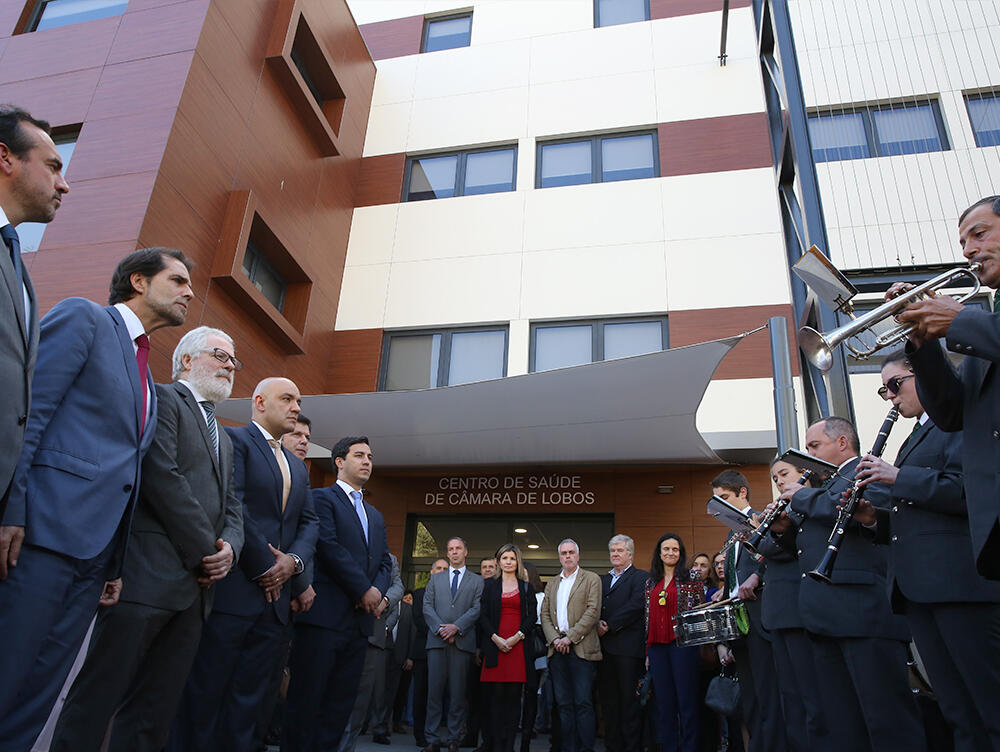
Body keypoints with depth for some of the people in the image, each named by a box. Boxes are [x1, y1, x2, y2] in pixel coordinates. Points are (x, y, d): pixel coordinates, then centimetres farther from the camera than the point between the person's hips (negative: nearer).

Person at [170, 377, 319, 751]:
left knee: (248, 703, 10)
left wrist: (294, 561, -4)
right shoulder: (233, 440, -2)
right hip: (232, 591, -7)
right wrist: (264, 566, -12)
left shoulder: (298, 468, 23)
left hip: (276, 597, 7)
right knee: (204, 696, 1)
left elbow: (309, 522, 16)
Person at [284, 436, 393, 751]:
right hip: (325, 615, -7)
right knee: (306, 698, -3)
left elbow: (385, 562, 18)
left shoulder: (376, 516, 24)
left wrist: (379, 592, -4)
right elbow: (329, 547, -12)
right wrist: (365, 590, -12)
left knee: (341, 702, 8)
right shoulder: (322, 498, 0)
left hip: (361, 618, 7)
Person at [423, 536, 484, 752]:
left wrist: (456, 627, -12)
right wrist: (440, 629, -7)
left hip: (463, 640, -1)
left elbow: (477, 609, 0)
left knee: (458, 691, 0)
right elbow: (427, 606, 8)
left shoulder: (477, 581, 11)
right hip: (437, 639, 1)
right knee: (434, 689, 0)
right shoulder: (435, 578, 18)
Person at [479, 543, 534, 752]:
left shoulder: (527, 587, 13)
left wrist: (516, 637, -8)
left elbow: (532, 617, 6)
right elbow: (483, 615, 6)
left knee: (514, 695, -2)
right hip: (495, 645, 0)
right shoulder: (489, 584, 11)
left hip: (519, 645, 0)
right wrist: (495, 638, -8)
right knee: (496, 694, -2)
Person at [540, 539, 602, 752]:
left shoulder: (591, 579, 4)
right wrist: (554, 639, -4)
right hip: (557, 649, 5)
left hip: (581, 648, -4)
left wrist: (570, 637, -12)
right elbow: (545, 614, 13)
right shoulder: (552, 584, 19)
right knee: (564, 704, 6)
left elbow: (593, 612, -7)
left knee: (583, 702, -5)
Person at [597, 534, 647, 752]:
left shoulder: (640, 577, 1)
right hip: (604, 647, 6)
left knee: (629, 699, -3)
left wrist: (609, 625, -12)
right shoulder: (602, 579, 22)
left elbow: (635, 606, -12)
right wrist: (597, 623, -4)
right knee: (608, 699, 9)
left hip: (628, 646, -6)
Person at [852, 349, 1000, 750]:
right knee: (960, 714, 9)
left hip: (960, 580, -9)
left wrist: (898, 477, -12)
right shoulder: (916, 438, 26)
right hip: (920, 586, 9)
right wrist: (876, 518, 9)